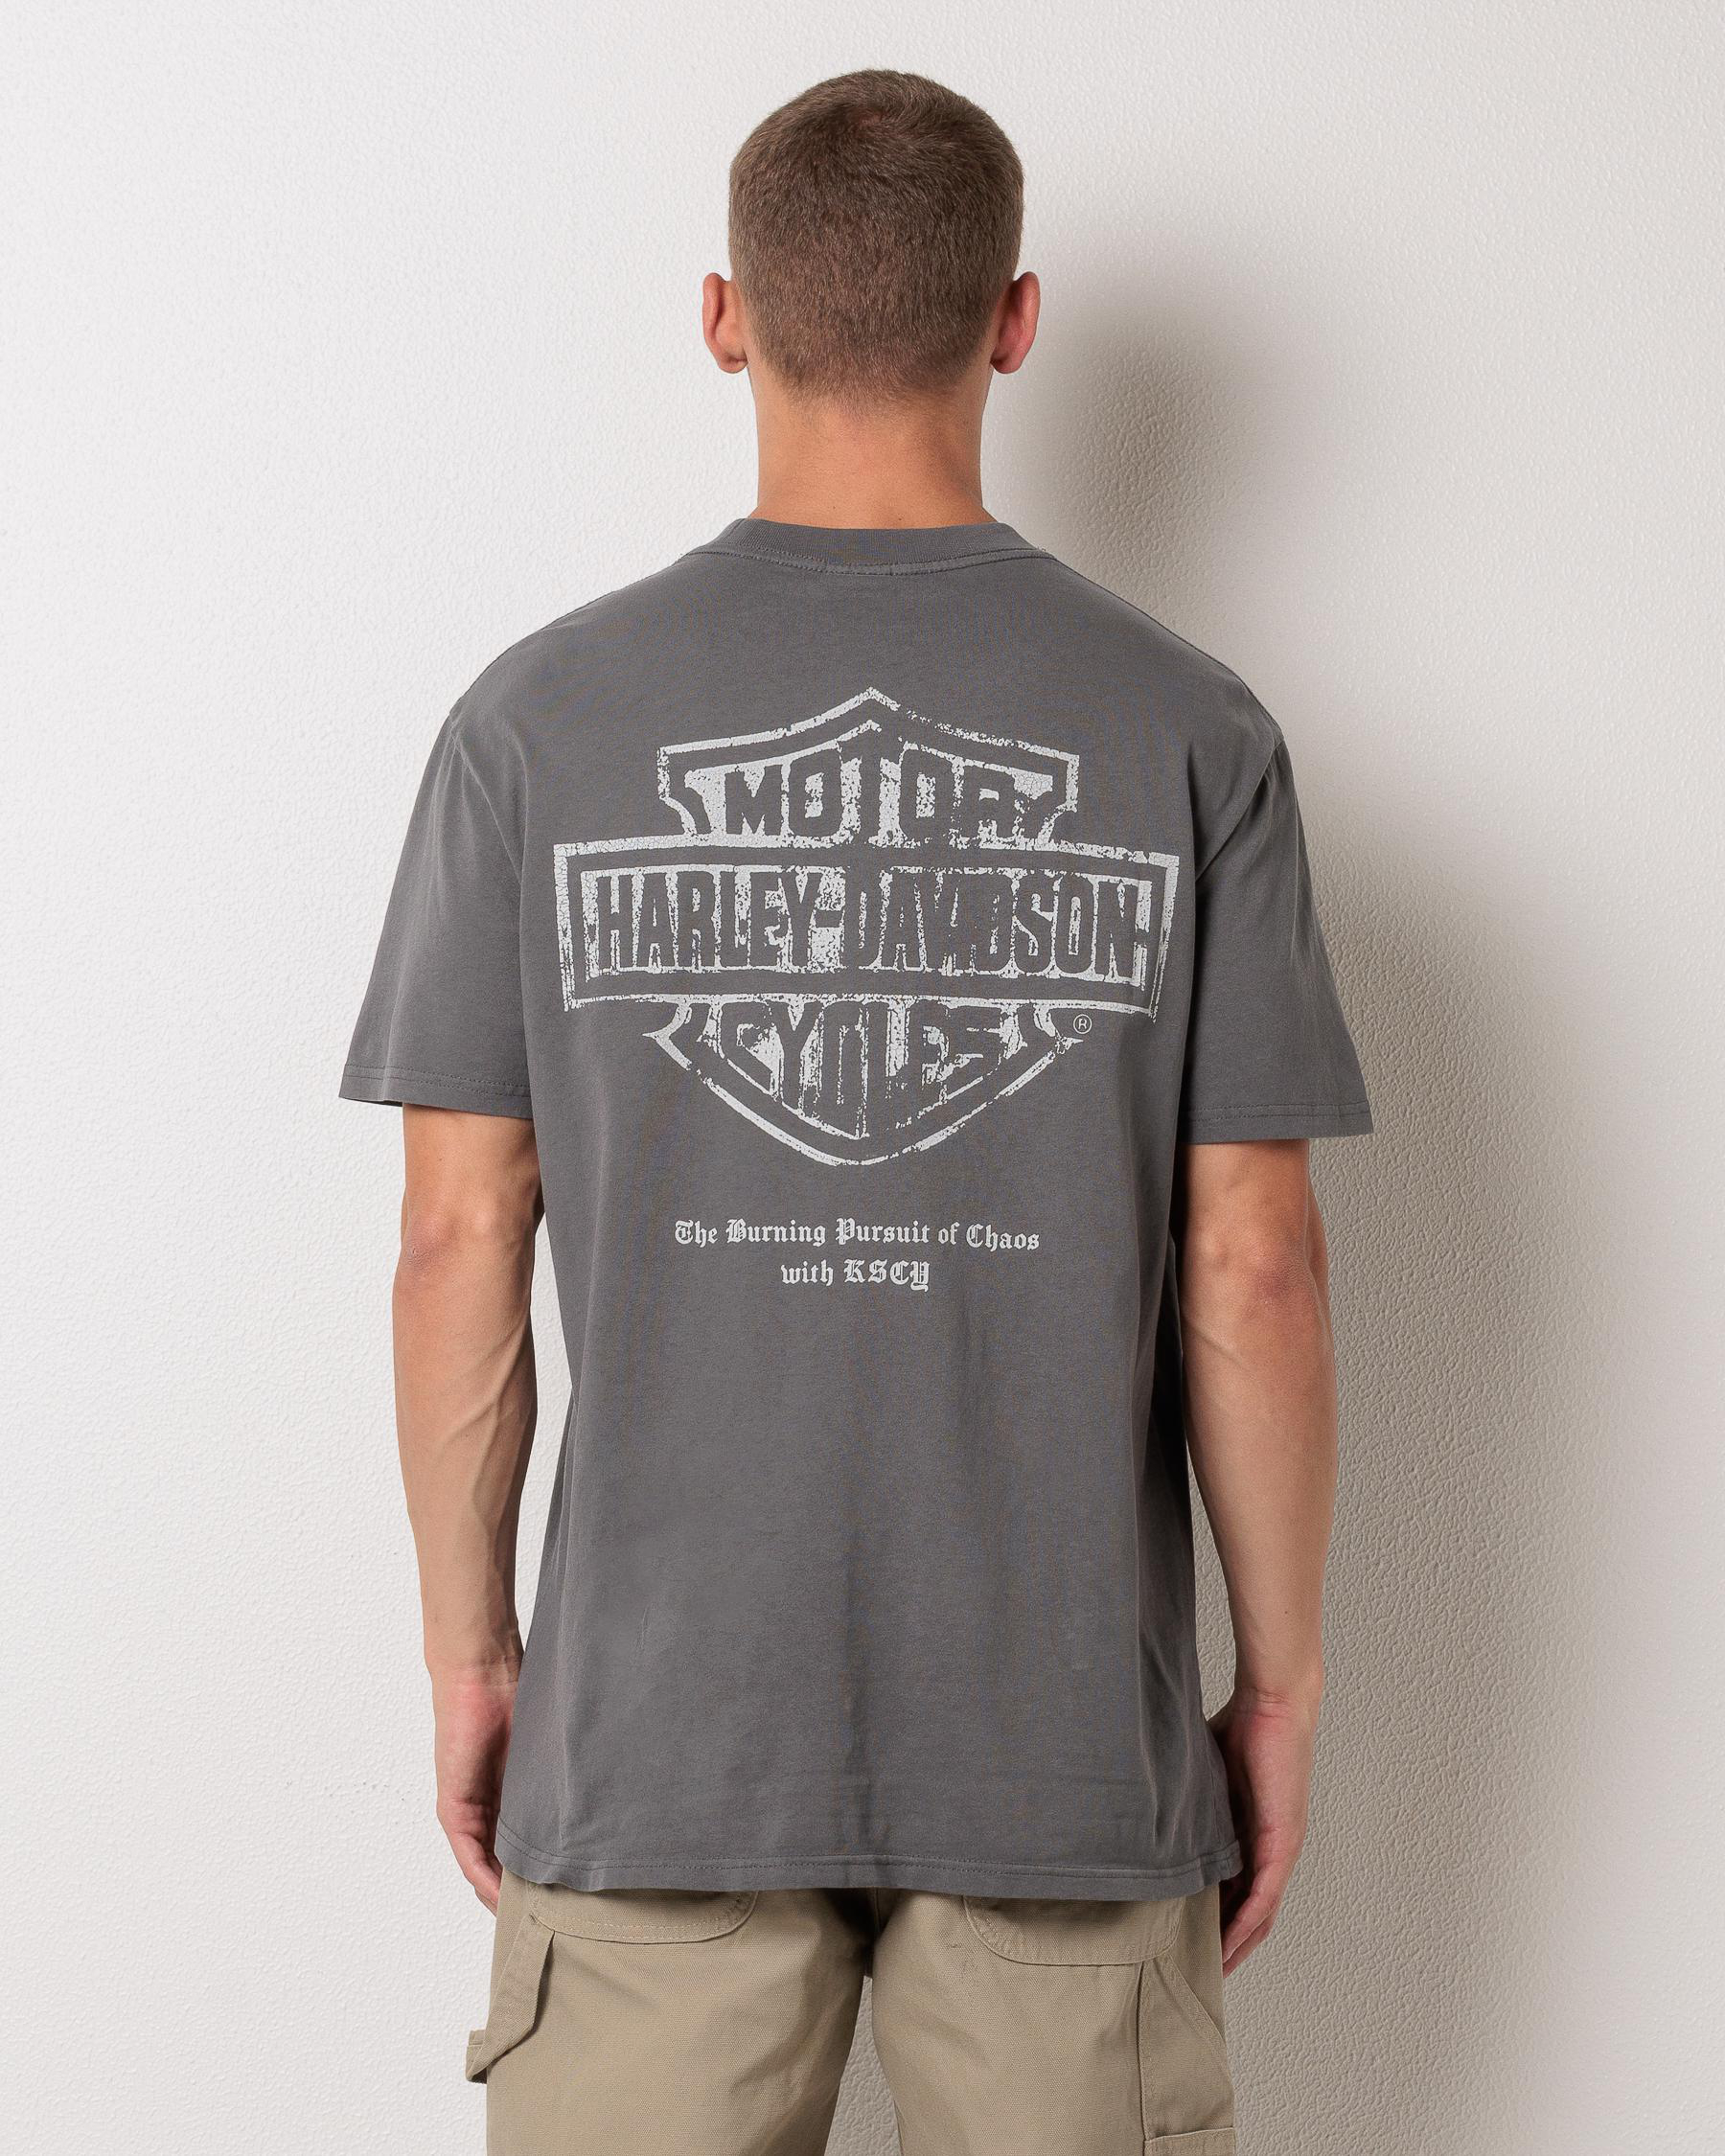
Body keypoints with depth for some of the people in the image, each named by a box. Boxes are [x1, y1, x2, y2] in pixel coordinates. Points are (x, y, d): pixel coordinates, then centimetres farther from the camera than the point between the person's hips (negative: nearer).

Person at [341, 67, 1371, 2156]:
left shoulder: (541, 719, -4)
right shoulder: (1187, 731, -4)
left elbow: (460, 1243, -2)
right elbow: (1249, 1273, -4)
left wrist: (468, 1646, 9)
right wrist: (1280, 1679, 7)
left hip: (655, 1730, 0)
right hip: (1069, 1742, 0)